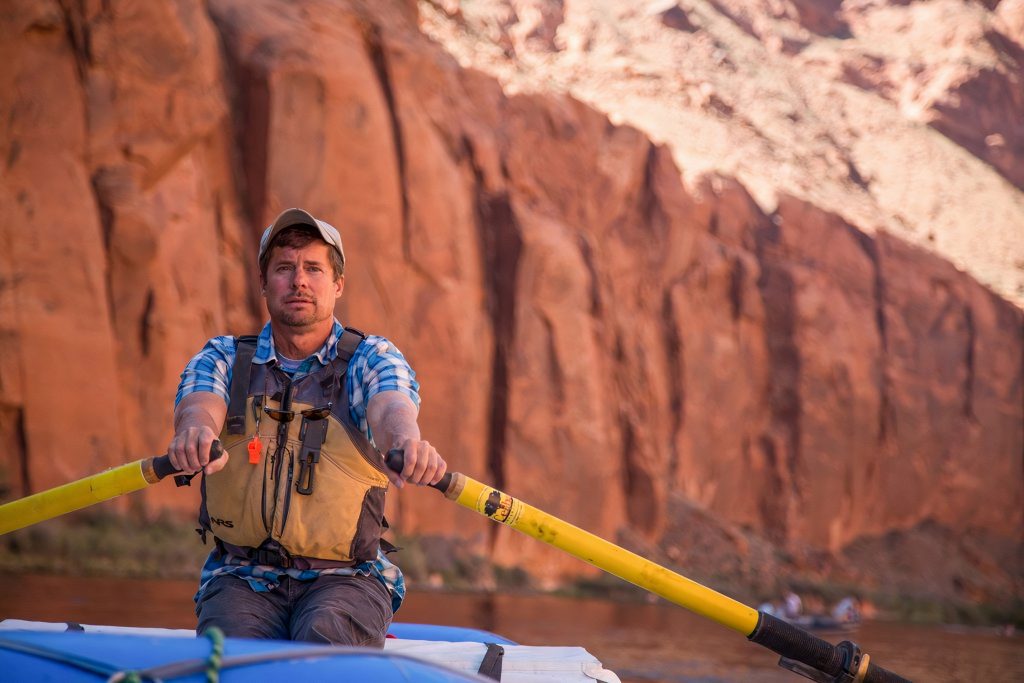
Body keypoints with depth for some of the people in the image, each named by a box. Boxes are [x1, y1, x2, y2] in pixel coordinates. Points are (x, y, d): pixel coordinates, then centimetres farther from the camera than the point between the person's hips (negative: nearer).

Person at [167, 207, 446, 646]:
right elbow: (199, 403, -14)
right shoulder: (224, 358, 8)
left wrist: (407, 442, -46)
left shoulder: (370, 357, 4)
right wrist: (196, 430, -42)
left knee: (324, 639, -32)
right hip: (242, 576, 1)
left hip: (347, 577, -1)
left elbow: (390, 406, -19)